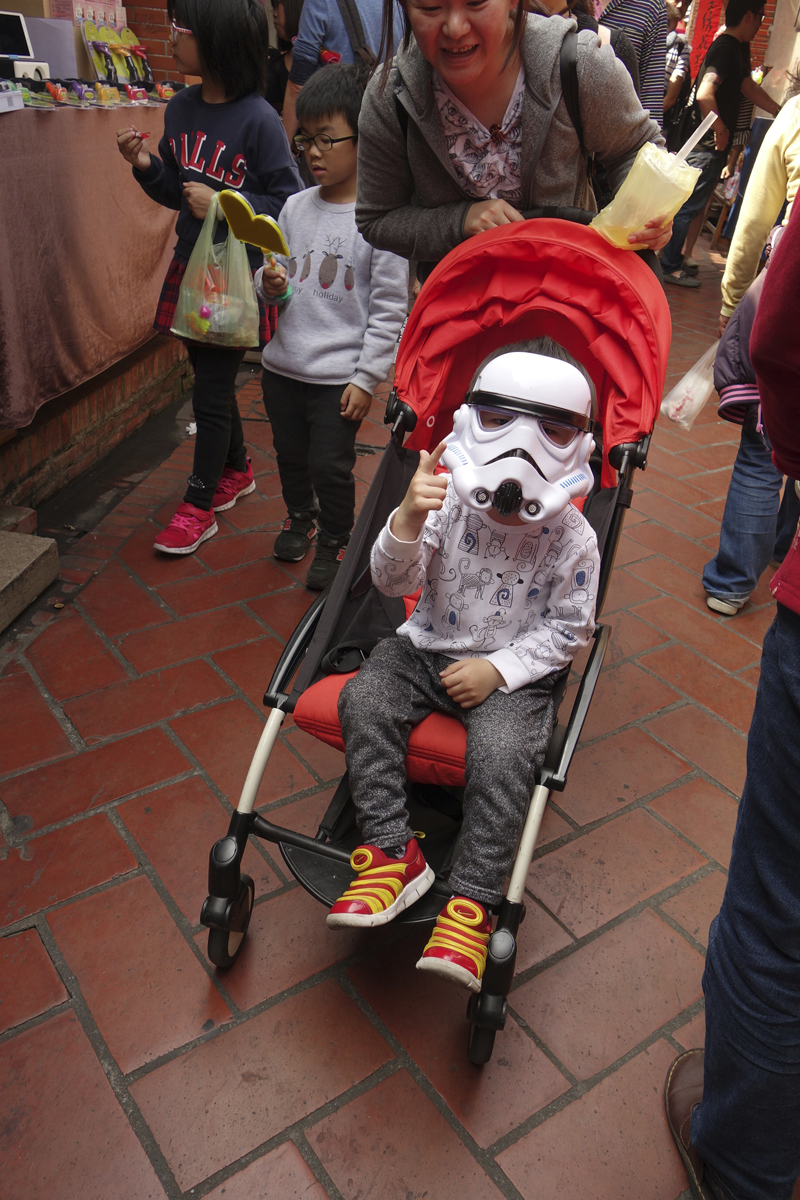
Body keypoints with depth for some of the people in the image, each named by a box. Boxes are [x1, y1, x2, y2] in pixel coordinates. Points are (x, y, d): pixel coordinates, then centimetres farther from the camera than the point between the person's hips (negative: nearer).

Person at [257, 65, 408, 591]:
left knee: (331, 464, 3)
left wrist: (367, 378, -13)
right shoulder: (296, 207, 5)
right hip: (284, 364, 6)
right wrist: (272, 284, -10)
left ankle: (335, 539, 27)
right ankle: (299, 517, 46)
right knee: (290, 454, 20)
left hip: (340, 374, -5)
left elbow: (389, 307, -12)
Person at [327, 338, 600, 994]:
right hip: (427, 648, 3)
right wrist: (408, 519, -34)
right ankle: (394, 853, -14)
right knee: (364, 701, -22)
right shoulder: (449, 500, -10)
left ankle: (472, 902, -15)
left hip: (512, 673, -2)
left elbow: (568, 630, -3)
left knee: (503, 755, -29)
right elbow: (394, 581, -13)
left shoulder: (572, 538, -12)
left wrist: (498, 668, -15)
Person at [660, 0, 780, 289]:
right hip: (708, 143, -10)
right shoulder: (725, 48, -16)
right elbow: (704, 95, -29)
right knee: (688, 206, -5)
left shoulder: (739, 48, 15)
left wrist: (782, 113, 22)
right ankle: (671, 268, 0)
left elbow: (748, 87, 25)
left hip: (714, 144, 10)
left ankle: (673, 258, 23)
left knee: (688, 205, 14)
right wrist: (720, 131, -20)